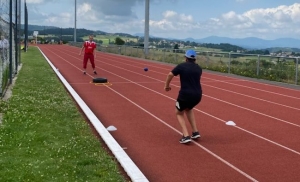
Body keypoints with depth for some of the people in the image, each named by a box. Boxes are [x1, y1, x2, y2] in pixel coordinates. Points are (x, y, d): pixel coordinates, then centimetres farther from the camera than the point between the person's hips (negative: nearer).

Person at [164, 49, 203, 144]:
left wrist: (167, 85, 7)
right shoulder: (199, 68, 10)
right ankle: (195, 132, 24)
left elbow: (170, 74, -7)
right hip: (197, 95, 5)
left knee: (179, 113, 18)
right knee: (188, 109, 33)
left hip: (185, 94, -5)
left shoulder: (182, 66, -2)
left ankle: (186, 136, 1)